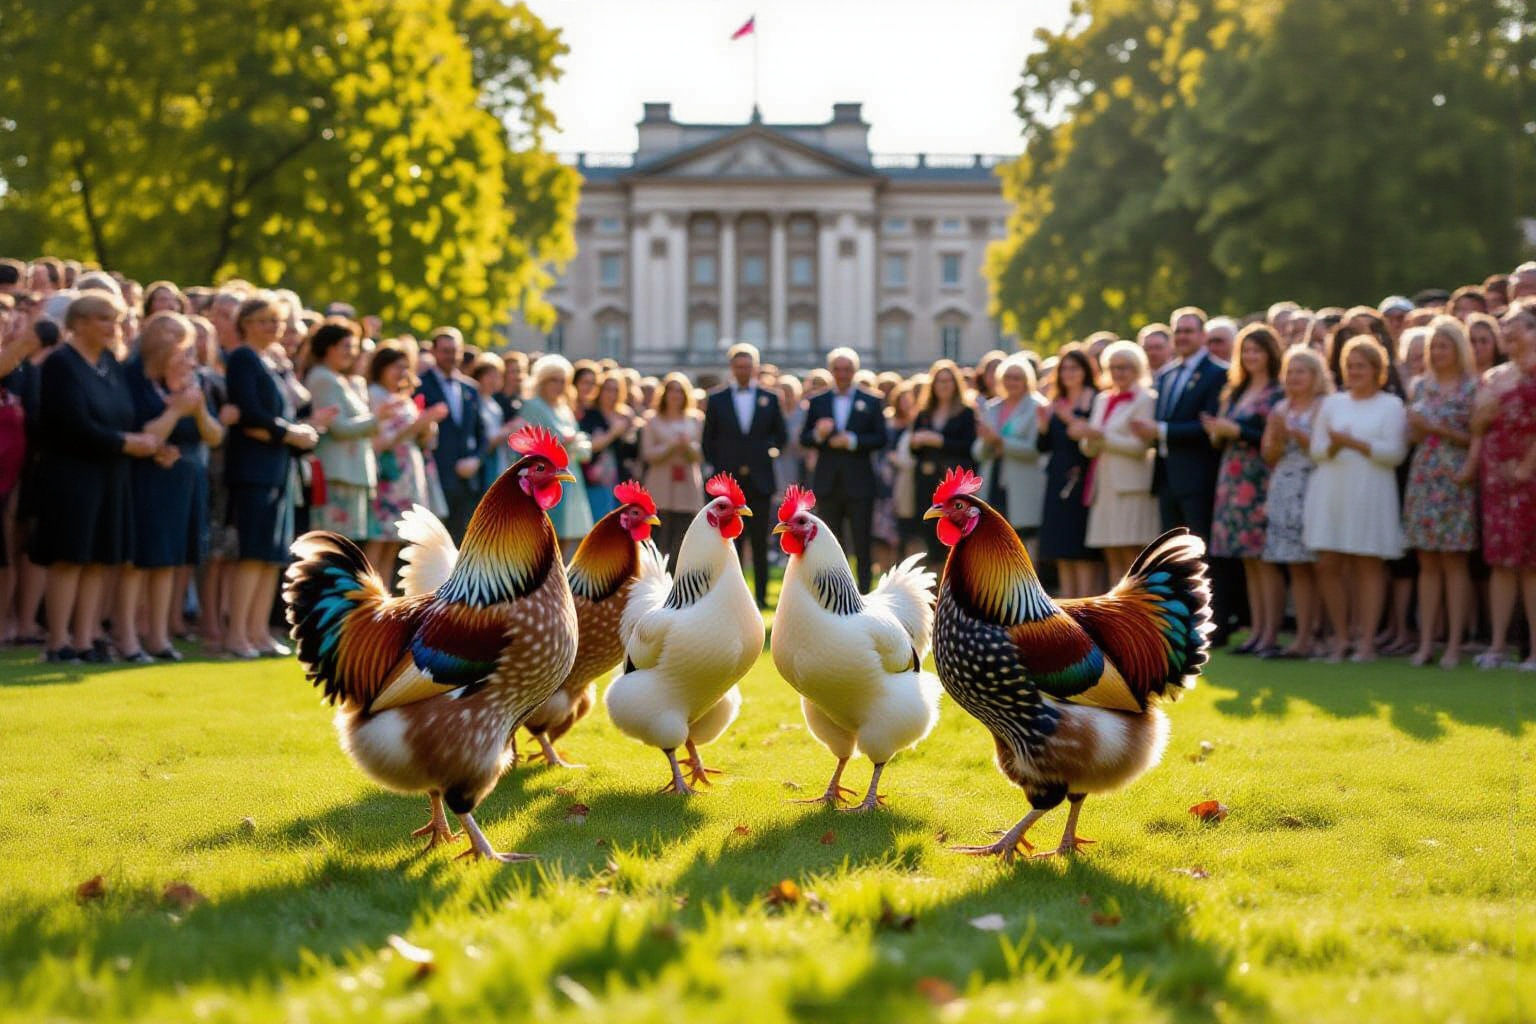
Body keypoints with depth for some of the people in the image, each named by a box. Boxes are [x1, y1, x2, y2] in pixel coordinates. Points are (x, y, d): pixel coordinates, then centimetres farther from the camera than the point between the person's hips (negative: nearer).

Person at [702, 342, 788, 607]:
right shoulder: (717, 400, 6)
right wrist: (719, 465, 0)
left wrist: (767, 452, 2)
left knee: (760, 542, 2)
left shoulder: (770, 400, 7)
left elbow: (781, 436, 13)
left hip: (759, 481, 0)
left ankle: (761, 595, 6)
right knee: (731, 541, -1)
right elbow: (708, 440, 9)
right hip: (729, 482, 0)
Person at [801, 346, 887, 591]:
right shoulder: (818, 402, 9)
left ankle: (864, 595, 2)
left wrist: (853, 441, -16)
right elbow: (804, 440, 6)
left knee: (862, 543, -2)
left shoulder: (871, 402, 4)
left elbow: (881, 439, -2)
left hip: (859, 483, -2)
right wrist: (818, 434, -15)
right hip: (828, 484, 2)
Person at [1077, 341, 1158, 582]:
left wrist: (1101, 435, -16)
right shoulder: (1102, 400, 18)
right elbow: (1090, 449, 16)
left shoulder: (1145, 400, -3)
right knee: (1113, 558, 4)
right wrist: (1087, 437, -7)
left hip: (1132, 487, -7)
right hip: (1104, 487, 7)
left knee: (1131, 555, -9)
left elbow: (1140, 446, -13)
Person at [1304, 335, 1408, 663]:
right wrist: (1333, 446, -11)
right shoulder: (1332, 403, 17)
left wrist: (1354, 443, -13)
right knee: (1328, 564, 0)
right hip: (1331, 491, 4)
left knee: (1369, 564, -3)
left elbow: (1395, 452, -7)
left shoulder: (1391, 405, 4)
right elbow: (1316, 449, 11)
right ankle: (1341, 636, 11)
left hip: (1370, 493, -4)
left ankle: (1367, 640, 0)